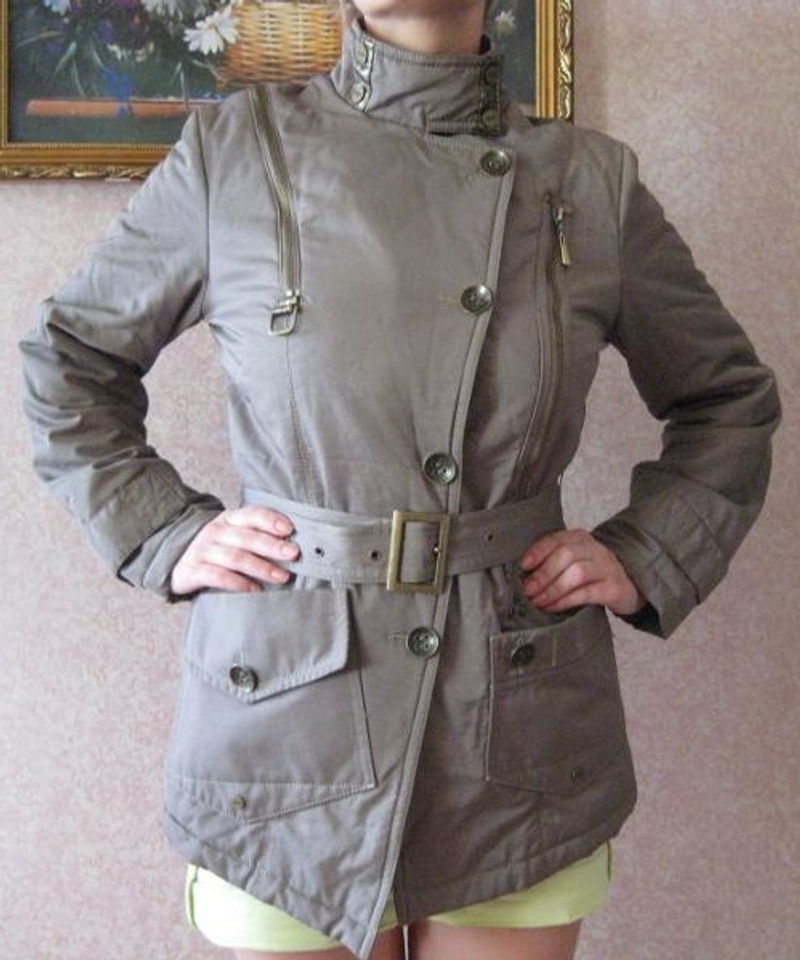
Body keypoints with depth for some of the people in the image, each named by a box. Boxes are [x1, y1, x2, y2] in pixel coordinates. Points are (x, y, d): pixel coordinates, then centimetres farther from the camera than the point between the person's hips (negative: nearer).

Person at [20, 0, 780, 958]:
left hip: (522, 729, 1)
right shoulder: (235, 150, 0)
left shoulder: (592, 181, 2)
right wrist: (162, 534, 1)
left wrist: (647, 559, 2)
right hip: (289, 722, 0)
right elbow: (68, 360, 12)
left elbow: (731, 399, 15)